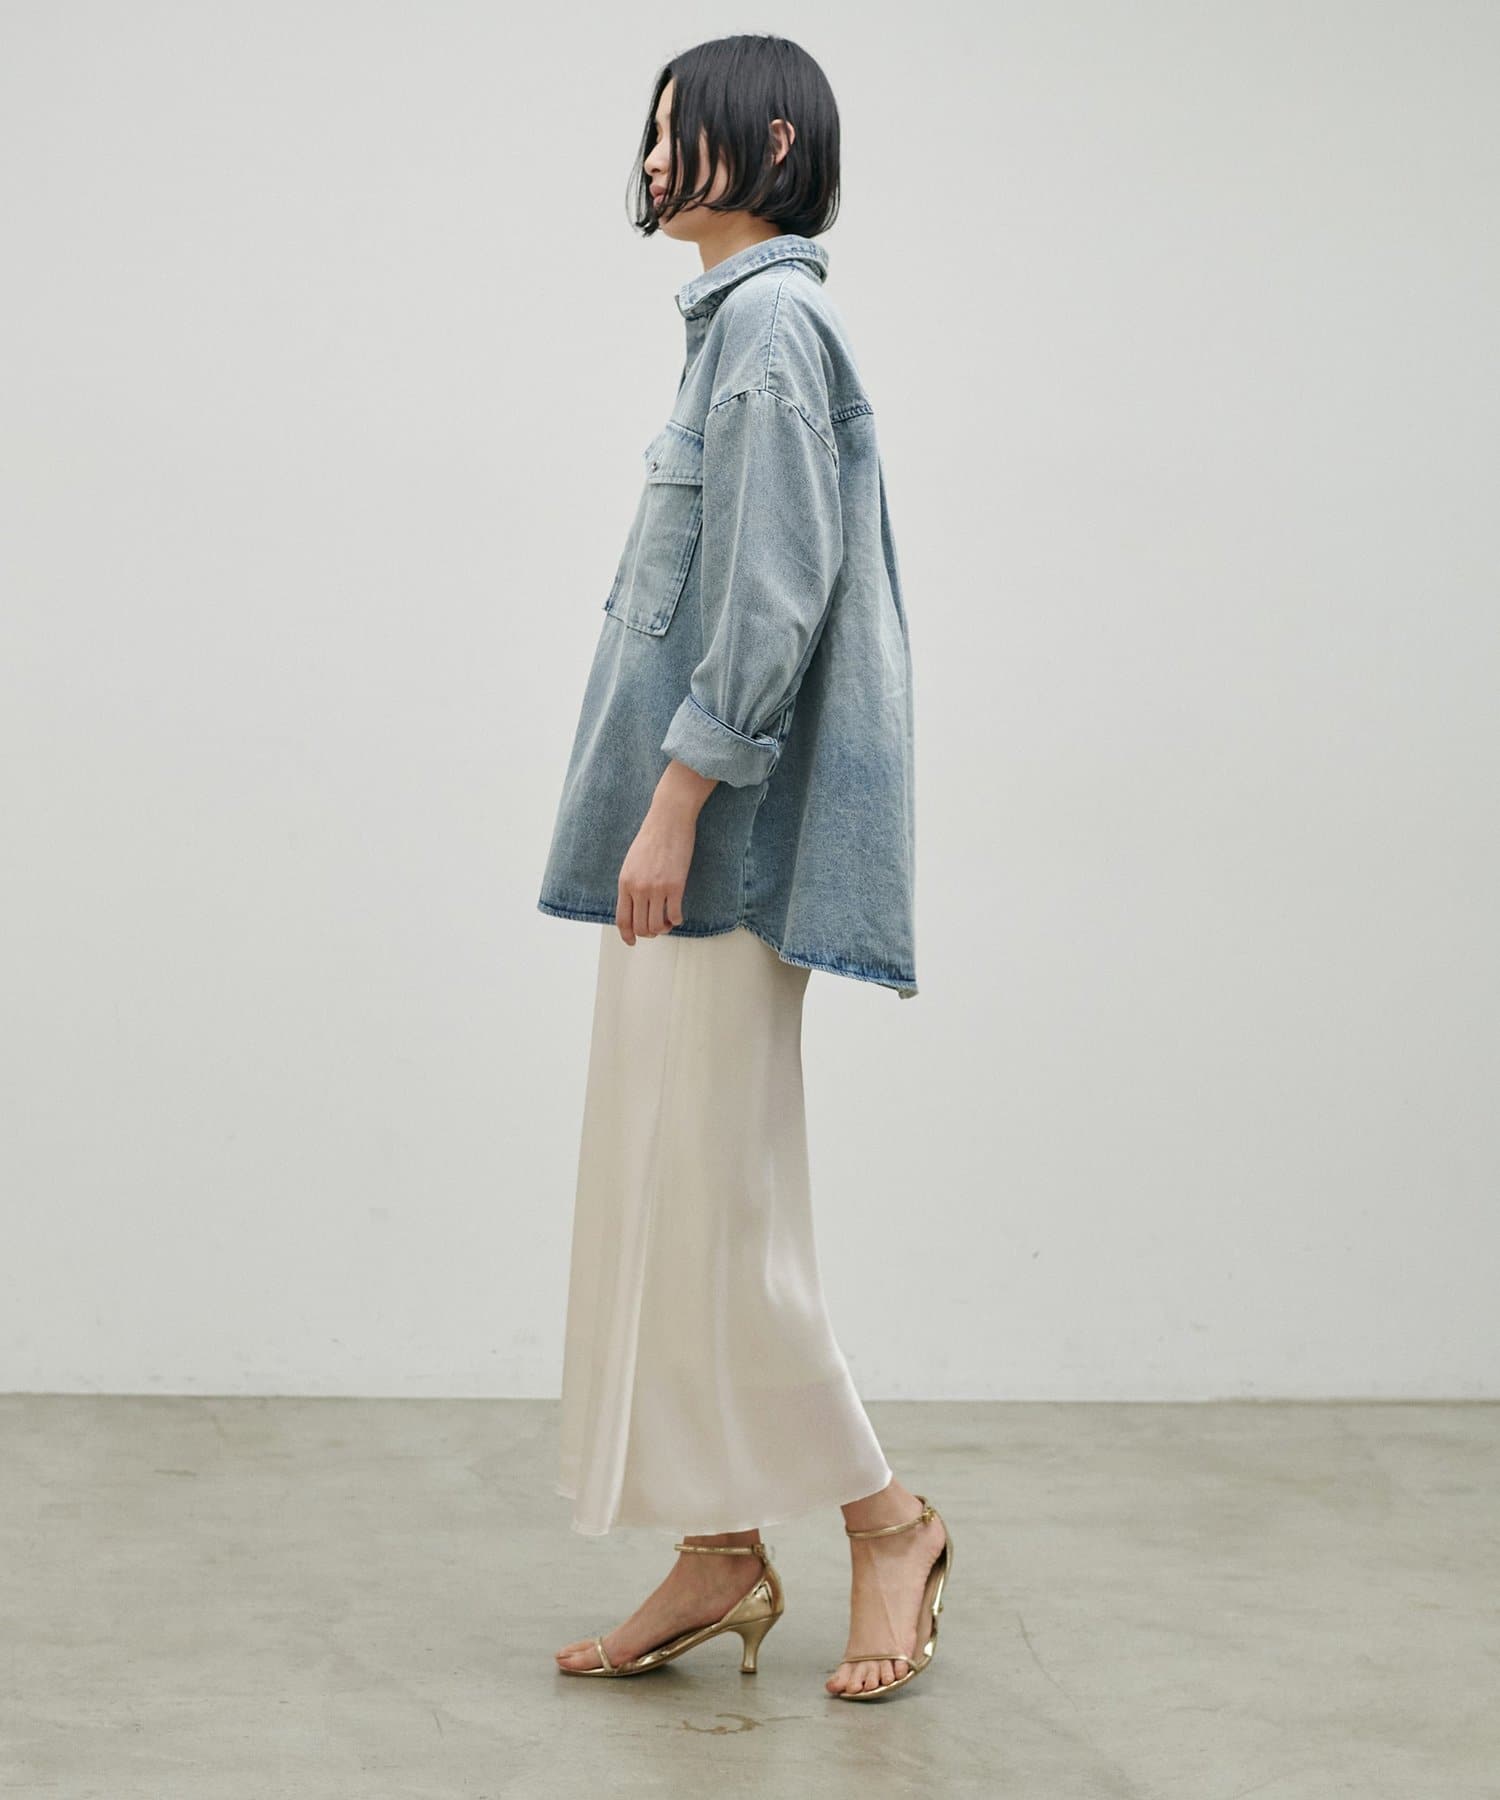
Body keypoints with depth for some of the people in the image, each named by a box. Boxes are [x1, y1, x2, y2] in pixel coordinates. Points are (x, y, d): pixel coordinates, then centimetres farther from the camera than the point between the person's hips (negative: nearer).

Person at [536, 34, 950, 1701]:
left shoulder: (771, 321, -12)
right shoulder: (745, 322, 18)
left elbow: (776, 594, -20)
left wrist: (674, 806, -21)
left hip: (719, 835, -10)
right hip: (694, 832, 10)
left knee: (706, 1193, -5)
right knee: (666, 1189, 10)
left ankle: (887, 1516, 8)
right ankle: (720, 1553, 17)